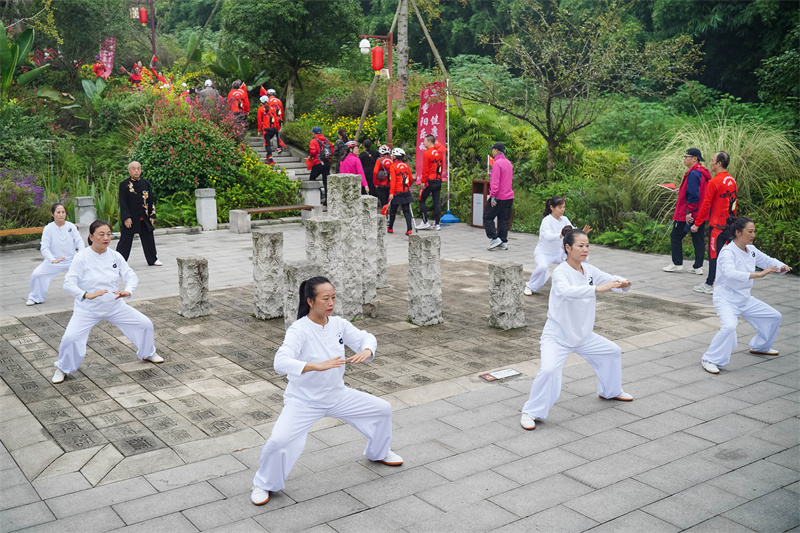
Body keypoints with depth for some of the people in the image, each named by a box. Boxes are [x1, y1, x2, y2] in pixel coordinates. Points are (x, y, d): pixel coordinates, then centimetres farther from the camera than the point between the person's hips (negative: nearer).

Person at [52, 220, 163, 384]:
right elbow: (69, 283, -22)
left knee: (145, 325, 4)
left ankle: (148, 353, 34)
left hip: (115, 306, 4)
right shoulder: (81, 257, -15)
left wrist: (127, 291, -29)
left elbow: (131, 276, -6)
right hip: (87, 309, -4)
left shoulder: (115, 256, -3)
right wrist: (87, 295, -40)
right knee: (70, 338, -22)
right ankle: (62, 368, 8)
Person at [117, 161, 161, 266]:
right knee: (125, 240, -1)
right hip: (130, 219, -4)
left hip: (144, 218, 4)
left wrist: (152, 215, 6)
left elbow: (151, 200, 11)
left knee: (148, 238, 11)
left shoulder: (146, 183, 8)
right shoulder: (124, 184, -3)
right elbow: (123, 202, -7)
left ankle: (153, 260, 25)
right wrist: (126, 218, -13)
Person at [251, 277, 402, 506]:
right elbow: (281, 362, -37)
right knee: (279, 440, -26)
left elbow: (366, 338, 4)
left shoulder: (338, 324, -5)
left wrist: (366, 351, -20)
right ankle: (264, 484, 6)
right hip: (303, 400, -6)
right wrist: (318, 366, -49)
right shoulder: (299, 330, -23)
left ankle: (379, 452, 39)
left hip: (337, 395, 6)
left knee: (383, 409, 9)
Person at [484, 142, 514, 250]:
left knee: (487, 217, 2)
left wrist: (493, 196, -20)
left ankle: (494, 238, -5)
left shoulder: (497, 163, -15)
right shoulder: (508, 163, 13)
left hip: (498, 197, -8)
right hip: (509, 197, 8)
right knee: (504, 220, 11)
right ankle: (503, 242, 11)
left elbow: (495, 182, -20)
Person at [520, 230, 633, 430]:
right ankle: (531, 412, -8)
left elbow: (611, 280, 0)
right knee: (549, 370, -28)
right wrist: (597, 288, -51)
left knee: (613, 352, 19)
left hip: (583, 335, 8)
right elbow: (567, 291, -42)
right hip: (557, 336, -7)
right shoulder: (560, 272, -21)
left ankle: (610, 391, 45)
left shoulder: (590, 271, 0)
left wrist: (623, 284, -24)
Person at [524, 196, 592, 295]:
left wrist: (583, 232, -27)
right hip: (543, 252, -6)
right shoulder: (546, 220, -19)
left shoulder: (564, 219, 0)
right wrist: (561, 235, -52)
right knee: (542, 267, -37)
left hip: (558, 253, 7)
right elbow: (548, 236, -36)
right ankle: (529, 286, -12)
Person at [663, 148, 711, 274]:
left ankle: (677, 264, 8)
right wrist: (681, 191, 18)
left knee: (675, 236, 3)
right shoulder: (703, 172, 13)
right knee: (698, 239, 10)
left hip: (689, 214, -9)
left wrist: (689, 212, -24)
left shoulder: (693, 173, -18)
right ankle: (698, 267, 12)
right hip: (700, 214, 9)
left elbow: (693, 194, -24)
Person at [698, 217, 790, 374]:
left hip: (745, 299, 9)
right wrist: (759, 274, -46)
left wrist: (782, 267, -7)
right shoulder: (727, 252, -22)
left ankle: (760, 347, 40)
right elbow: (730, 273, -39)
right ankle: (710, 360, -17)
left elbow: (767, 260, 15)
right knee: (729, 326, -33)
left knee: (774, 317, 17)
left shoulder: (751, 250, 3)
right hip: (726, 299, -9)